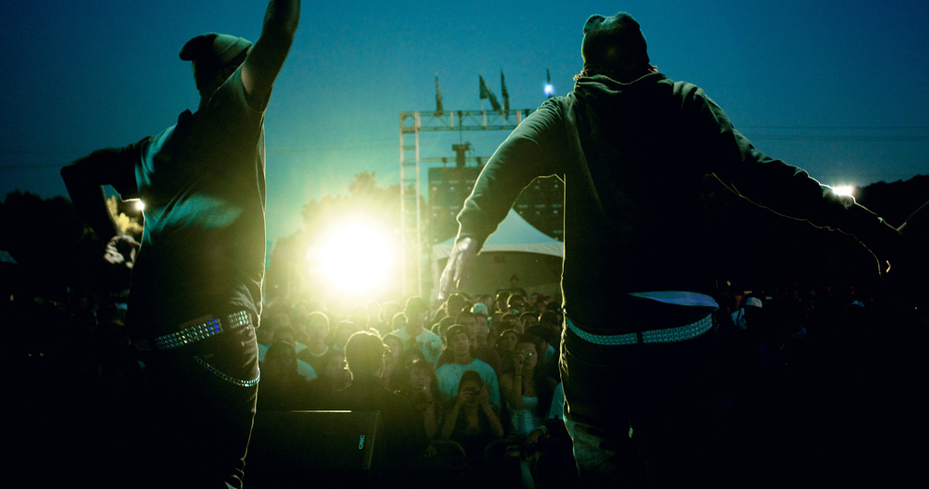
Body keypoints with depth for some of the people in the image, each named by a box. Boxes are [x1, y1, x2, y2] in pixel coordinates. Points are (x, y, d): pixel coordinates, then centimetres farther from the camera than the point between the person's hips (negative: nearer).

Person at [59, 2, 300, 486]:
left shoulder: (155, 150, 22)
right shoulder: (231, 119, 1)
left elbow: (78, 171, 33)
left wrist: (110, 233, 34)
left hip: (151, 338, 8)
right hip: (214, 330, -8)